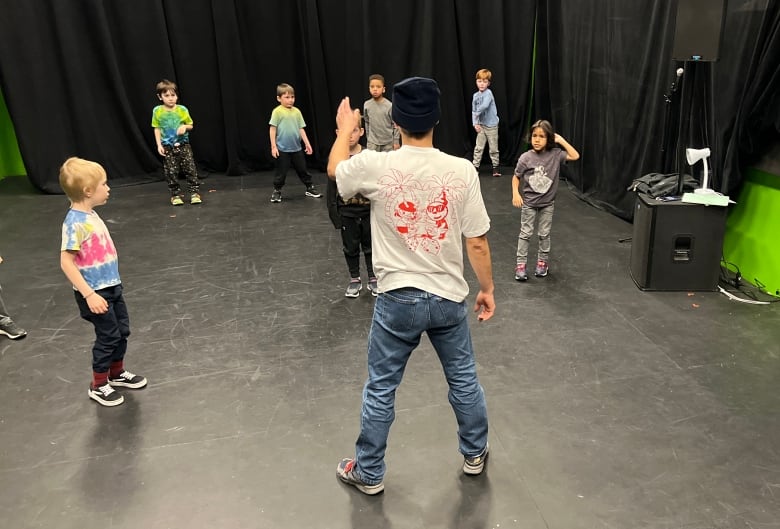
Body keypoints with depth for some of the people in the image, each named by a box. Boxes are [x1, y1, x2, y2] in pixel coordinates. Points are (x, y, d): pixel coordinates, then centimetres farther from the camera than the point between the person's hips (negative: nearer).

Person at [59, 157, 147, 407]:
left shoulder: (90, 215, 4)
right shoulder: (75, 222, -23)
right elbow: (66, 263, -24)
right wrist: (89, 295, -26)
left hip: (111, 286, 8)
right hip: (95, 293, -8)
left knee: (122, 330, 18)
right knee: (108, 336, 4)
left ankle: (117, 373, 38)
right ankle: (98, 386, 23)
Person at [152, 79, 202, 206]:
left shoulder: (182, 109, -3)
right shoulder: (157, 111, -2)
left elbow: (191, 125, 7)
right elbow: (157, 129, 3)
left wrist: (185, 126, -15)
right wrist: (159, 145, -4)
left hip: (183, 144, 0)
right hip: (167, 147, 0)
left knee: (190, 169, -3)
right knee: (171, 172, 3)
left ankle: (195, 192, 5)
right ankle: (176, 194, 13)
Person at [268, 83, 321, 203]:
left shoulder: (297, 111, 5)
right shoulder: (277, 111, -9)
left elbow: (301, 129, 9)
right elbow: (272, 129, -8)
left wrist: (307, 143, 5)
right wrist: (273, 146, -12)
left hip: (296, 148, 4)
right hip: (282, 149, -4)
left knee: (302, 169, 14)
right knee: (281, 172, 2)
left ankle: (310, 188, 27)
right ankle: (277, 191, 17)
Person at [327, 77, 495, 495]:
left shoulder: (375, 167, -15)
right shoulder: (462, 171, -12)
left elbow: (334, 170, 9)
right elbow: (477, 242, -6)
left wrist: (345, 129, 27)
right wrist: (487, 289, 9)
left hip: (397, 300, -1)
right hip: (448, 298, 2)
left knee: (380, 389, 15)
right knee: (464, 380, 23)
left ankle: (368, 472, 33)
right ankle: (474, 454, 44)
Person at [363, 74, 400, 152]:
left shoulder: (390, 106, -13)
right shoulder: (366, 105, -4)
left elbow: (395, 125, -6)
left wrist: (396, 141, -5)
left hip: (388, 142, -2)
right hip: (372, 142, 2)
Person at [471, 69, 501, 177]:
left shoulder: (488, 93, -14)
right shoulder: (475, 95, 4)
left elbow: (485, 106, -29)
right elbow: (473, 111, 6)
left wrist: (477, 113, -14)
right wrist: (475, 123, -5)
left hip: (491, 125, -5)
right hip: (481, 125, 5)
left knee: (493, 147, 5)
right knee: (478, 147, 4)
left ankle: (495, 166, 17)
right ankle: (475, 166, 9)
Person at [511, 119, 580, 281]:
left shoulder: (555, 154, -8)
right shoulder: (525, 157, -13)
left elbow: (575, 156, -12)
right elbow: (516, 177, -4)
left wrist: (561, 141, -12)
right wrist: (515, 193, -17)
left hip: (547, 203, 2)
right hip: (529, 202, -1)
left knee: (544, 234, 12)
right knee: (525, 233, 4)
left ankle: (543, 262, 26)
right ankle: (520, 265, 10)